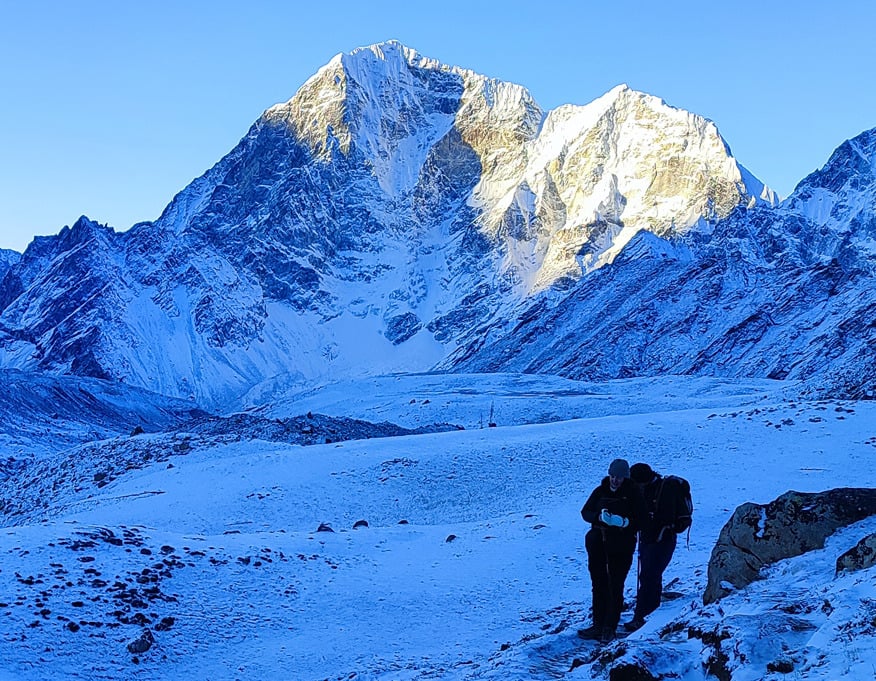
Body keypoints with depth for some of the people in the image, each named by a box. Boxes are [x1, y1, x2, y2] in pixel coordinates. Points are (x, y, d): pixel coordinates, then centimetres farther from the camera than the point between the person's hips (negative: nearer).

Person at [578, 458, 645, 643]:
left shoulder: (633, 494, -2)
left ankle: (610, 628, 7)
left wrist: (625, 522, -24)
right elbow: (585, 512, 6)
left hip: (620, 546, -4)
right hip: (598, 544, 4)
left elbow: (641, 519, -5)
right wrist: (599, 517, -14)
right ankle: (598, 625, 17)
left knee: (615, 587, -1)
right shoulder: (600, 491, 7)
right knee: (598, 585, 9)